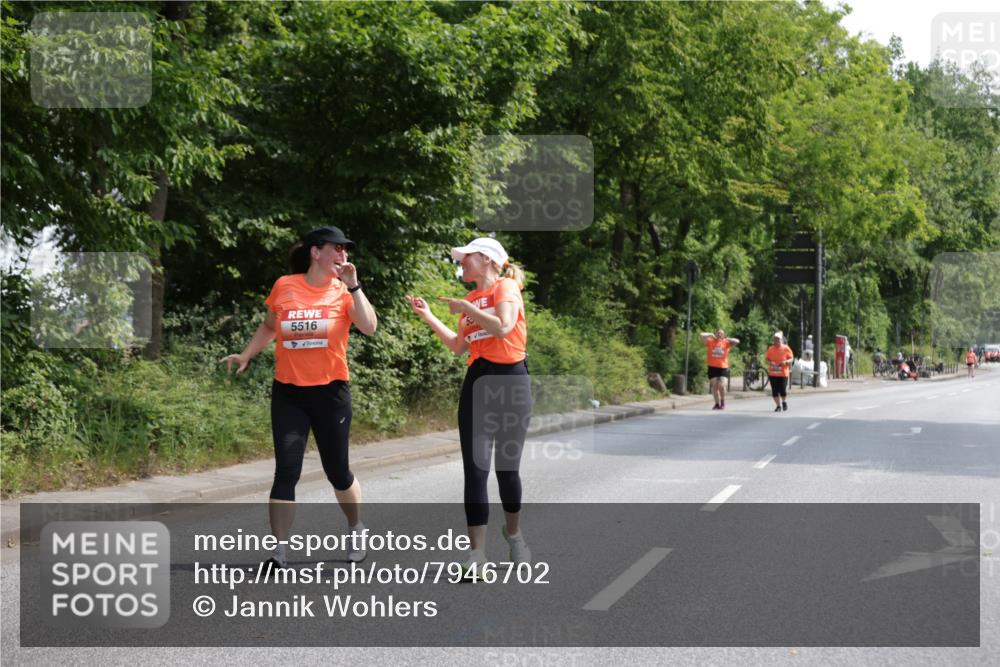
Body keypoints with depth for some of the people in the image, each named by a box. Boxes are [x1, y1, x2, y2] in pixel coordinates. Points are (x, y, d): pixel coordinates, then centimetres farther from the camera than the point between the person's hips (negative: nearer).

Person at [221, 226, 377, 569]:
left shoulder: (344, 291, 0)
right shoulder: (284, 286, 2)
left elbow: (369, 327, -17)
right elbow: (269, 326, 18)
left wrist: (352, 286, -17)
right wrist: (245, 355, 9)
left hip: (331, 390, 0)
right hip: (288, 392, 0)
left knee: (336, 470, 9)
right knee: (286, 470, -9)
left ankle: (356, 528, 36)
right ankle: (279, 551, -7)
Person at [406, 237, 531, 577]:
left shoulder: (505, 287, -3)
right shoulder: (472, 299, 15)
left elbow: (503, 327, -20)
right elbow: (458, 346, 18)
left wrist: (467, 308, -11)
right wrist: (428, 316, 16)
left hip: (511, 382, -5)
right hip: (478, 382, 5)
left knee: (507, 468, 6)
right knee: (475, 469, -6)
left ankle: (513, 532, 31)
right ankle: (477, 552, -8)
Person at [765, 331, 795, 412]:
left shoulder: (786, 348, -1)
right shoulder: (770, 349, 6)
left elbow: (791, 358, 2)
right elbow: (767, 358, 11)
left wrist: (786, 362, -18)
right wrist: (769, 363, -11)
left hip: (783, 373, -2)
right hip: (772, 373, 3)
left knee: (782, 390, -5)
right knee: (774, 391, 0)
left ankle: (784, 402, 25)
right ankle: (778, 406, 12)